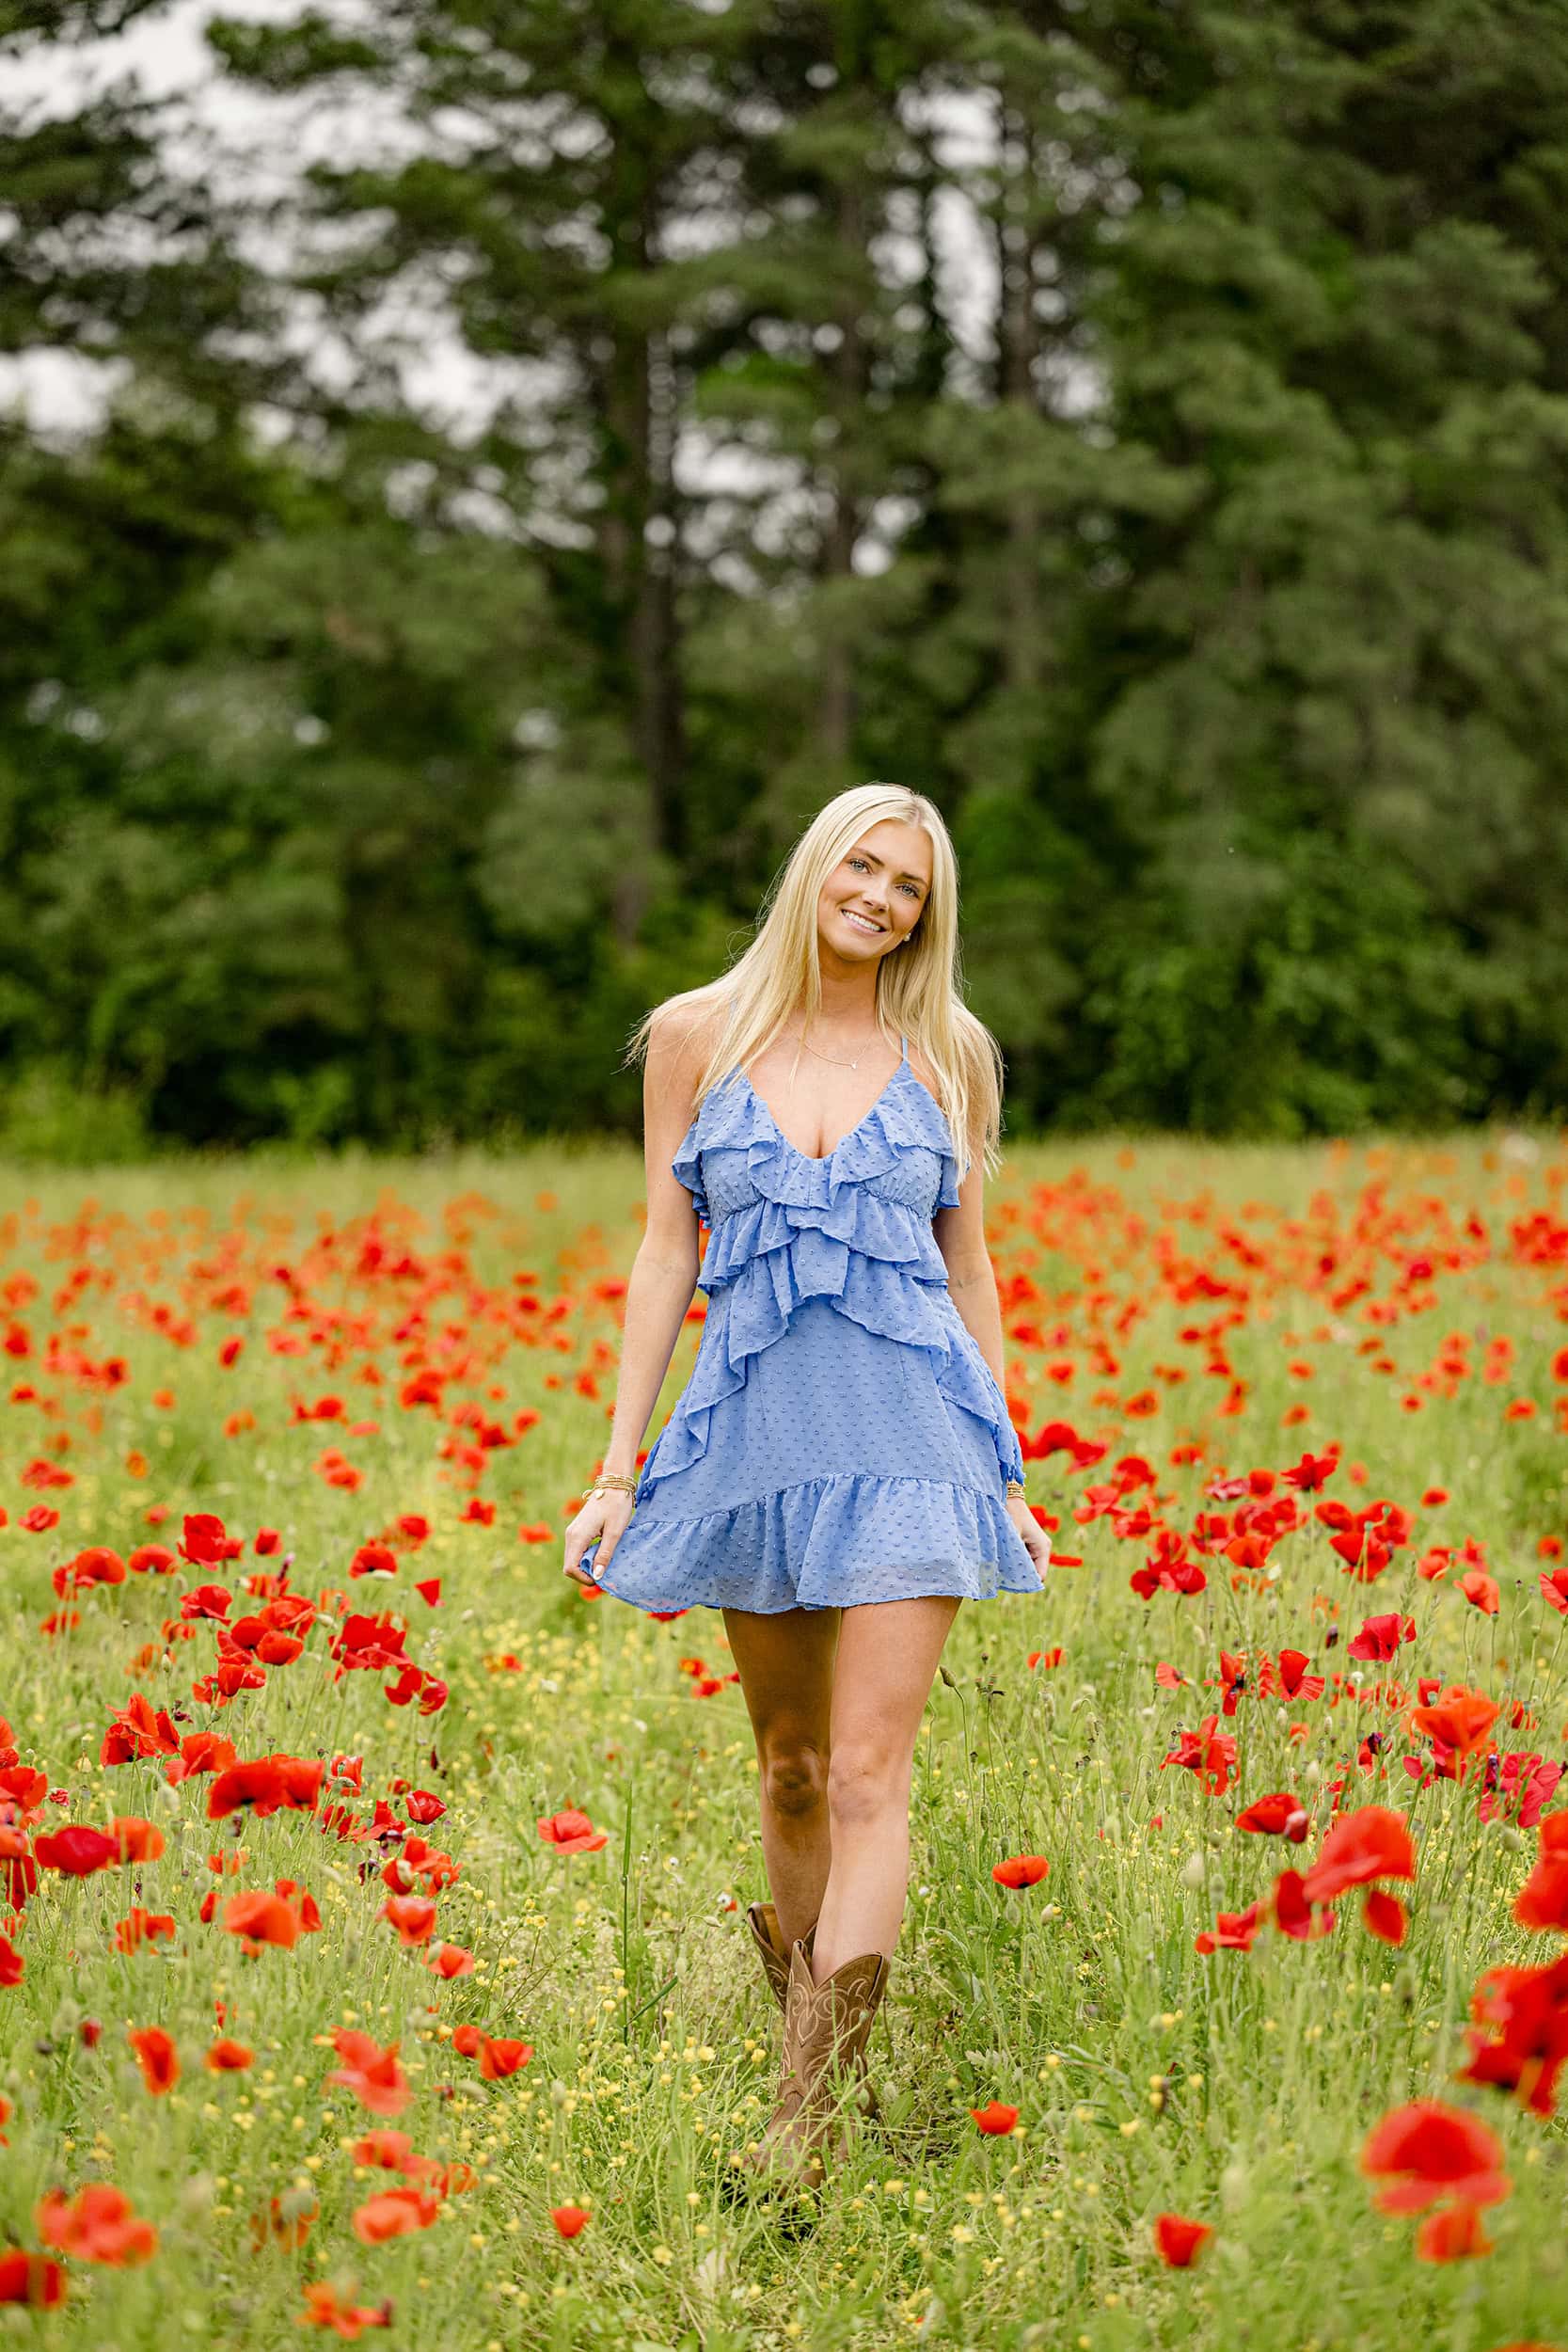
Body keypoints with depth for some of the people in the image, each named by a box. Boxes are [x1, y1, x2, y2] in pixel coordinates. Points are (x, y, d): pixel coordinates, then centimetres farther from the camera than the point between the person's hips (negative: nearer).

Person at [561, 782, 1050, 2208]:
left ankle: (810, 2116, -12)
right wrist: (620, 1466, 3)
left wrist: (1009, 1475, 11)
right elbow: (668, 1252, 7)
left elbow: (969, 1269, 12)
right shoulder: (697, 1035, 6)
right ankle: (812, 2024, 31)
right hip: (754, 1430, 1)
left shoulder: (950, 1055, 6)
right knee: (790, 1769, 13)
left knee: (867, 1781, -9)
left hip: (908, 1435, -1)